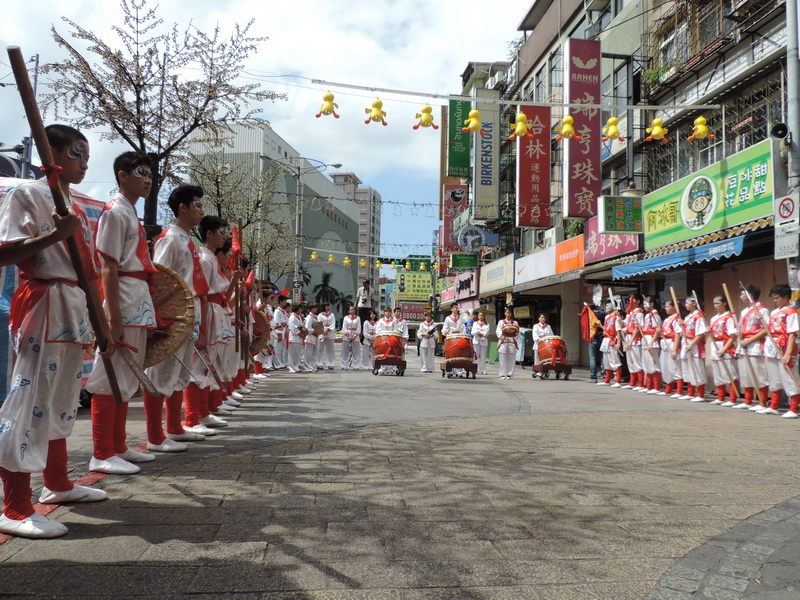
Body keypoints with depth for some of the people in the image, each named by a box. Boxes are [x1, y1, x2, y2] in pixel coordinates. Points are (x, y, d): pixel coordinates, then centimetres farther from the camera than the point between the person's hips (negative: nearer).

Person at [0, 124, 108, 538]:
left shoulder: (76, 208, 18)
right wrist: (55, 235, -24)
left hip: (75, 310, 9)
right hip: (43, 306, -9)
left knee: (62, 398, 15)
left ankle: (57, 483, 29)